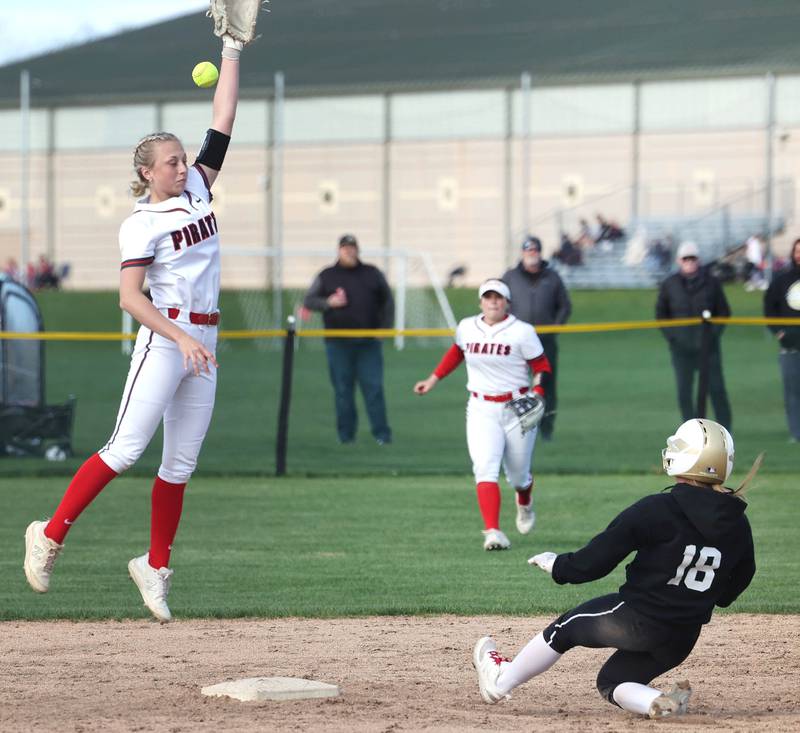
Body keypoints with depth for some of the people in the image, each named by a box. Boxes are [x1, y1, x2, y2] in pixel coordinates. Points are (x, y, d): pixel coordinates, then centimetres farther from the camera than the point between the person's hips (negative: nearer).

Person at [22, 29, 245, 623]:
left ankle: (156, 567, 14)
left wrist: (232, 50, 2)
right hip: (163, 339, -6)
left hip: (202, 343, 6)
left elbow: (223, 123, 7)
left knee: (181, 462, 7)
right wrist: (182, 338, -26)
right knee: (127, 449, -12)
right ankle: (52, 534, -5)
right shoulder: (141, 224, -9)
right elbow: (130, 297, -17)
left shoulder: (197, 190, 9)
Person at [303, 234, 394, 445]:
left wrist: (385, 327, 4)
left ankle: (381, 433, -2)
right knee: (343, 390, 2)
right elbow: (308, 301, 8)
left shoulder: (372, 274, 11)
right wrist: (328, 303, -11)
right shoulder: (326, 276, 8)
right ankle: (346, 434, 10)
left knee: (373, 387, -4)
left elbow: (387, 301, 15)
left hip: (369, 342, 0)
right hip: (338, 343, 0)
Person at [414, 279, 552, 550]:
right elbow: (456, 352, 24)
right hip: (481, 410, 2)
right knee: (485, 469, -18)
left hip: (517, 408, -2)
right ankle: (493, 532, -25)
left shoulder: (522, 332, -8)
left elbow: (541, 366, -5)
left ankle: (524, 505, 48)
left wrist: (537, 394, -21)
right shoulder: (467, 328, 4)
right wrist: (433, 380, 23)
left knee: (518, 475, 11)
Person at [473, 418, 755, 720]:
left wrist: (558, 565, 6)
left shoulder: (657, 509, -18)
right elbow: (740, 579, 14)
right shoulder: (737, 524, -2)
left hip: (636, 621, -5)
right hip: (682, 641, 5)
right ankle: (662, 702, -3)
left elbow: (596, 560, -13)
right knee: (611, 681, 24)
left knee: (566, 626, 21)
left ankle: (501, 680, 34)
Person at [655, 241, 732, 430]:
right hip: (681, 347, 1)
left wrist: (714, 332, -4)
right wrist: (671, 335, -2)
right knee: (684, 391, 0)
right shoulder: (669, 285, 3)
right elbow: (661, 313, 11)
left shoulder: (711, 282, 1)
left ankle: (725, 428, 8)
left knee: (716, 388, 0)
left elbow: (723, 311, 9)